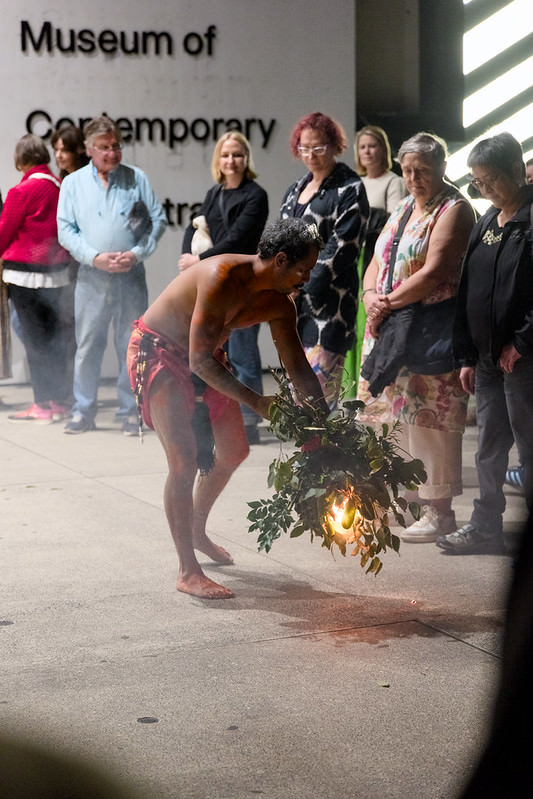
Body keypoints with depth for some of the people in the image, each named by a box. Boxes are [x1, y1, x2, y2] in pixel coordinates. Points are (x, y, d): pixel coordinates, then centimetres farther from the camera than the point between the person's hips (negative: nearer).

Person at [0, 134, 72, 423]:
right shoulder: (59, 186, 4)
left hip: (27, 271, -7)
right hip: (57, 269, 7)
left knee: (33, 335, -1)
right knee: (52, 333, 13)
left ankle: (43, 405, 1)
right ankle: (59, 400, 18)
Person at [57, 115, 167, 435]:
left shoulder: (137, 178, 7)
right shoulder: (73, 183, 7)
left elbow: (158, 220, 6)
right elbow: (65, 228, 2)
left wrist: (137, 253, -8)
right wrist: (95, 257, -10)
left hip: (131, 275, 0)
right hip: (91, 276, 0)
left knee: (132, 346, 3)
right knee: (88, 345, 3)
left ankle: (131, 412, 11)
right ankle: (83, 411, 11)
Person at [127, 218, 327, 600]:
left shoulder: (278, 303, -8)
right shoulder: (223, 278, -33)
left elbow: (298, 367, 3)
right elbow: (200, 362, -34)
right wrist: (257, 402, -37)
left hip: (205, 357, 9)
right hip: (158, 352, -9)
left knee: (234, 450, 15)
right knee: (184, 460, -18)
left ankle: (196, 530, 39)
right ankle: (188, 571, -10)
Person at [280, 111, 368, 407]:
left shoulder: (349, 189, -4)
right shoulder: (296, 189, 19)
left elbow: (342, 248, -12)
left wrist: (303, 287, -15)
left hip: (328, 300, -7)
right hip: (293, 301, 8)